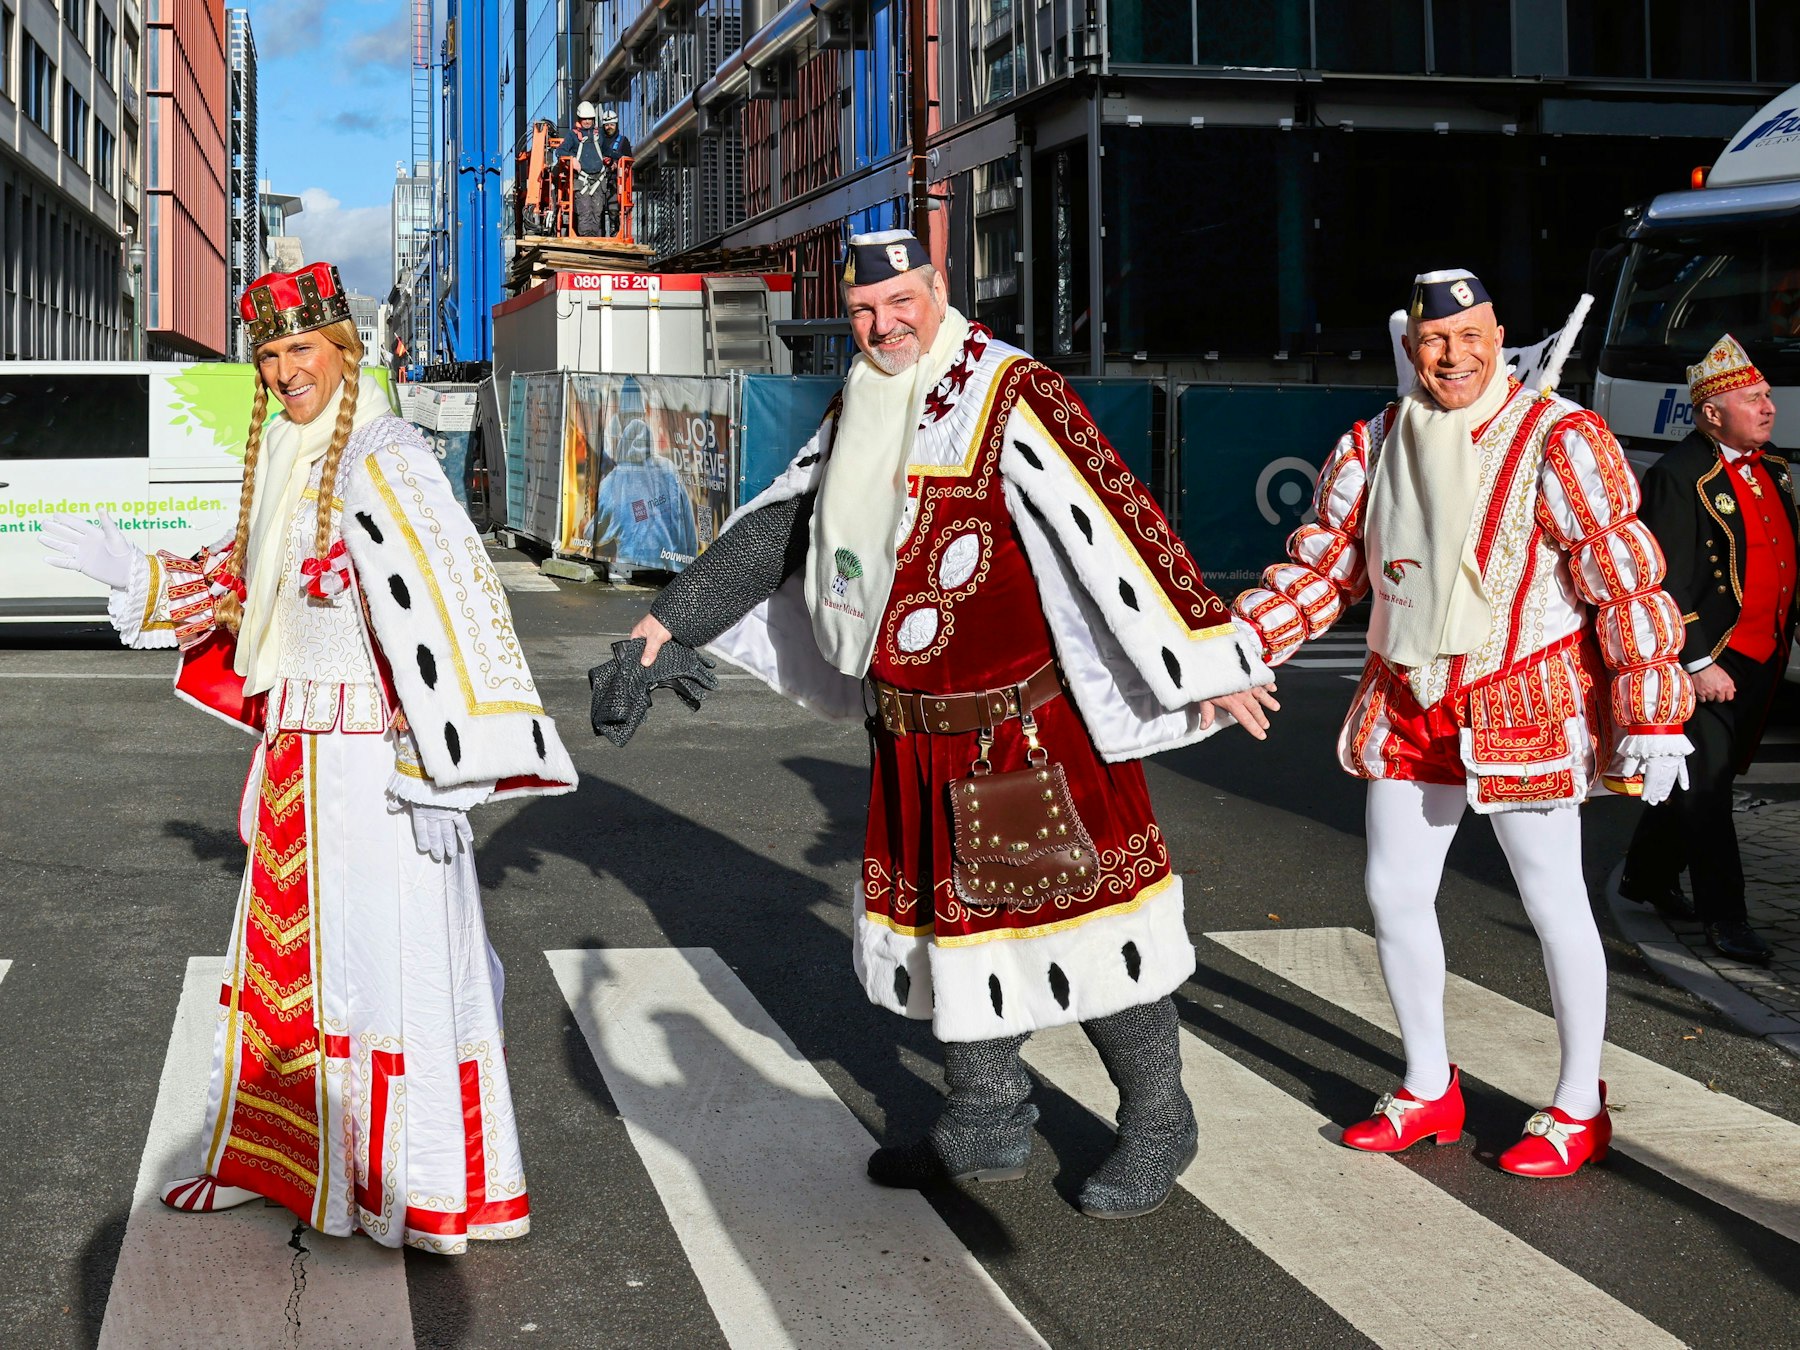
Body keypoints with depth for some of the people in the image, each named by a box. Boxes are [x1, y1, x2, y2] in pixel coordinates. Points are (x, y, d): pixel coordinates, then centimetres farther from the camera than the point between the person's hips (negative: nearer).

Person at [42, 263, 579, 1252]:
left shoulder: (382, 462, -15)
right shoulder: (286, 462, 13)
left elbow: (440, 608, -24)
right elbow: (240, 586, 27)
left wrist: (443, 765, -29)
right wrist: (134, 573, 22)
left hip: (370, 758, -9)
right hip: (295, 752, 9)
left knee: (381, 949, -2)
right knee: (285, 947, 17)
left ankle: (415, 1183, 10)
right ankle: (274, 1155, 32)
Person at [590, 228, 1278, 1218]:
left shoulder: (1011, 397, -15)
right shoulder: (861, 410, 9)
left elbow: (1114, 524, -19)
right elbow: (775, 526, 16)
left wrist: (1207, 661, -21)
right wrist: (668, 623, 14)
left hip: (1033, 724, -7)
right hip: (919, 734, 8)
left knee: (1082, 910, -1)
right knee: (948, 912, 14)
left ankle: (1156, 1124, 18)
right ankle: (987, 1127, 30)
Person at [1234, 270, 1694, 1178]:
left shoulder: (1558, 441, -12)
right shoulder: (1374, 446, 4)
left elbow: (1627, 584, -13)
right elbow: (1322, 567, 9)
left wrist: (1651, 720, -15)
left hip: (1524, 710, -5)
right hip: (1407, 709, 6)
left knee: (1554, 903, 3)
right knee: (1394, 894, 9)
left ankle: (1579, 1110, 19)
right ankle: (1428, 1092, 27)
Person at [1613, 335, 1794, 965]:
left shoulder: (1771, 471, 12)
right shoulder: (1680, 478, -15)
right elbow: (1665, 584, -18)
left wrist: (1786, 638, 15)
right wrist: (1698, 664, -20)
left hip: (1761, 663, 9)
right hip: (1707, 662, -9)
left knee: (1708, 778, 17)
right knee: (1705, 786, -2)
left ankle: (1647, 876, 32)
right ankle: (1724, 915, 4)